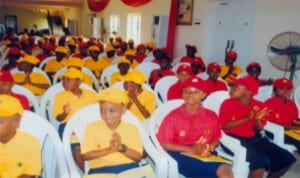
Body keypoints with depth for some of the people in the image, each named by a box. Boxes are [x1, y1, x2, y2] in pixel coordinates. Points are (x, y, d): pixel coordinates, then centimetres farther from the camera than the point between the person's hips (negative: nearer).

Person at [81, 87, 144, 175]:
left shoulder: (132, 129, 6)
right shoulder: (92, 127, 4)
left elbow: (138, 156, 2)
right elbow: (85, 155, -2)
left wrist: (122, 148, -15)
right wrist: (109, 150, -13)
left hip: (128, 167, 1)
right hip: (101, 169, -1)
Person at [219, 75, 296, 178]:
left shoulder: (259, 106, 2)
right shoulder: (227, 103, -8)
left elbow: (258, 130, 4)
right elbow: (224, 126, -16)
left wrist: (257, 120, -20)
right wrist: (247, 118, -24)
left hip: (254, 138, 6)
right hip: (235, 139, -5)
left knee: (286, 159, 2)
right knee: (260, 162, -29)